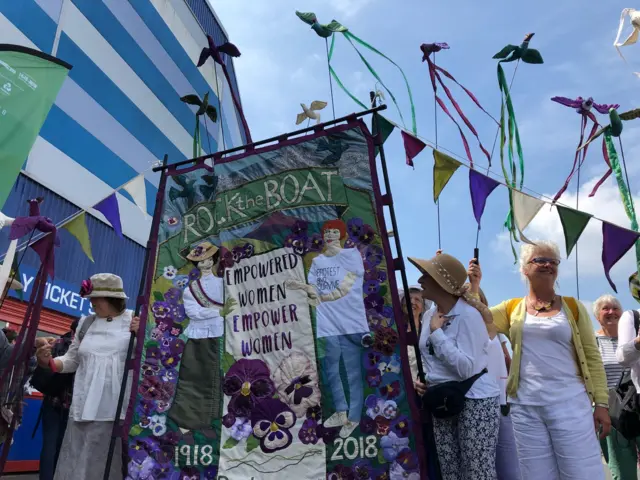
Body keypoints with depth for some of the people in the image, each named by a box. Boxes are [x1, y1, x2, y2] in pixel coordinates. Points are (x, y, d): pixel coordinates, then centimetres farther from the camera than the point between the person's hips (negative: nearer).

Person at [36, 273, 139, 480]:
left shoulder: (135, 320, -2)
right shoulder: (86, 323, 12)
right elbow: (71, 360, 20)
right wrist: (48, 362, 1)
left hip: (120, 409, -4)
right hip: (85, 408, 4)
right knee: (76, 463, 7)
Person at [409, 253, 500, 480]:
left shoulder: (468, 315, -17)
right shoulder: (429, 316, 5)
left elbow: (467, 368, -27)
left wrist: (437, 332, -23)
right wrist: (420, 381, 0)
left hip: (475, 401, -7)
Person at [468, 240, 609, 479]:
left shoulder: (573, 306, 5)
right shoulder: (512, 308, 7)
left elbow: (592, 356, 4)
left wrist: (601, 402, -1)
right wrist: (474, 285, -9)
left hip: (570, 403, -1)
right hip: (525, 407, 1)